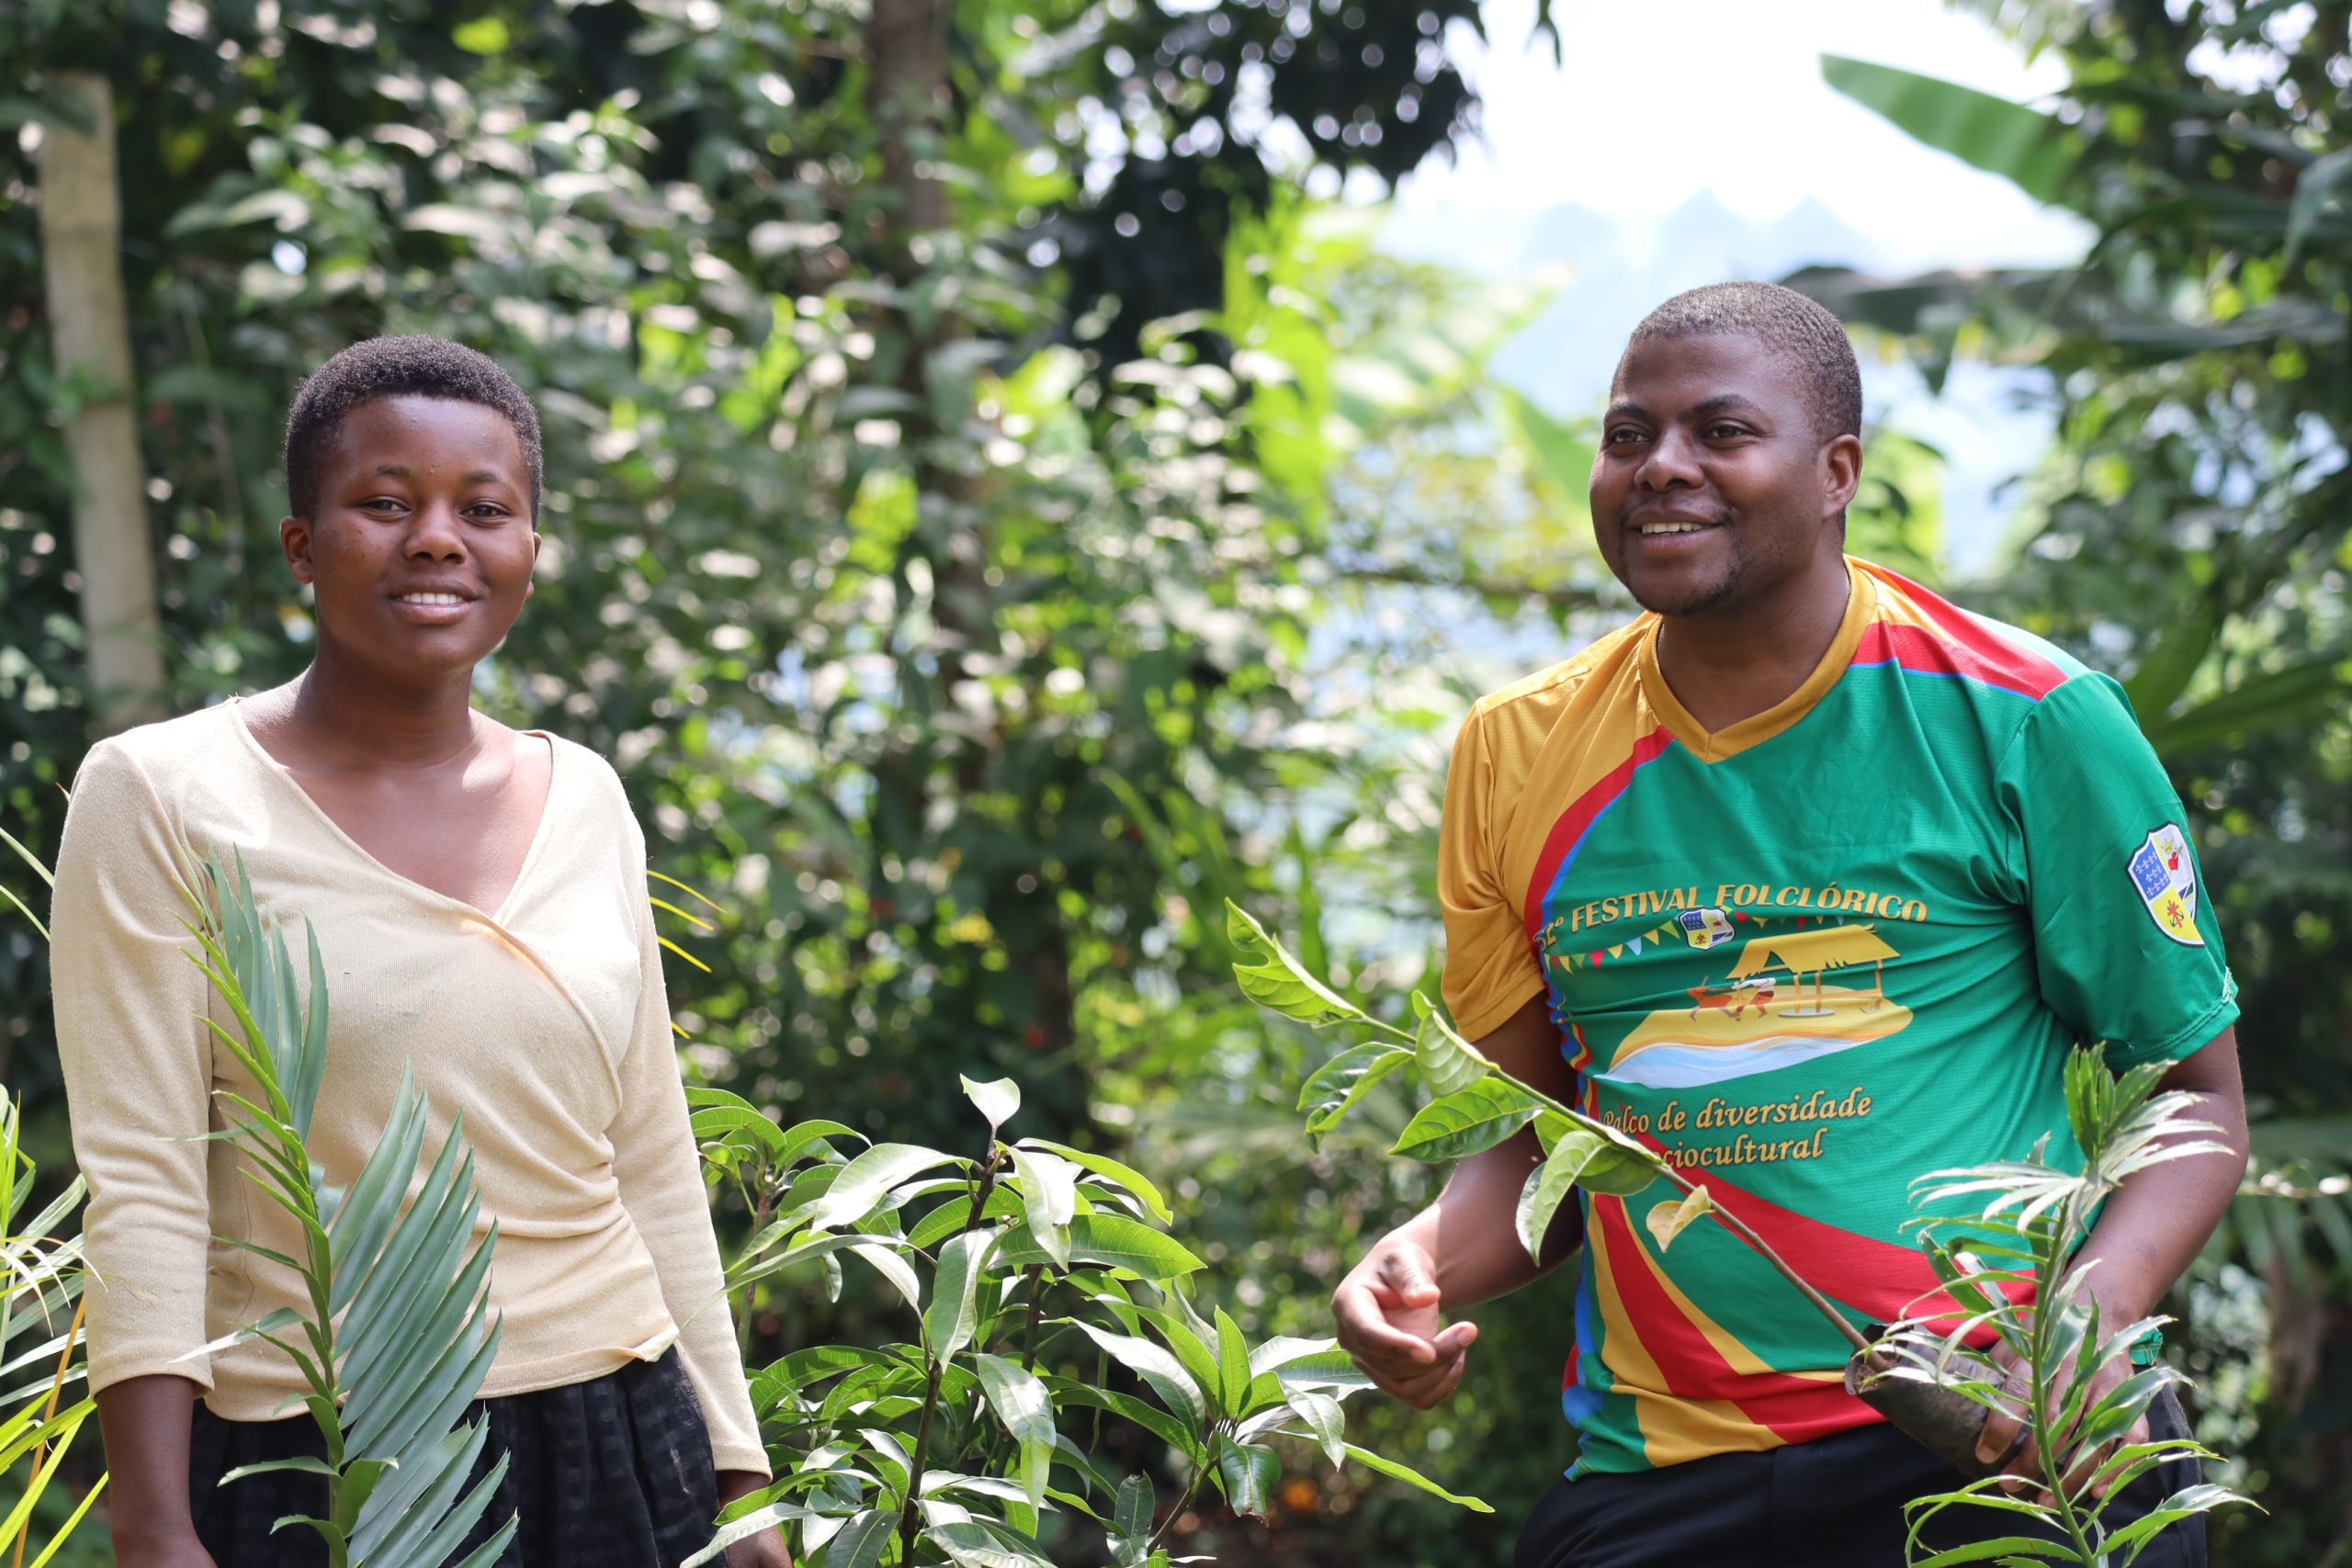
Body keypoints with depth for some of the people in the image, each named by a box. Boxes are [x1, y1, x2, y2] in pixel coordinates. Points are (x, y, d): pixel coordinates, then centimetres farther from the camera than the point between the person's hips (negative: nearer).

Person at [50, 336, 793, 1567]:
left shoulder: (584, 799, 8)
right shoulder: (161, 797, -5)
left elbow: (654, 1168, 12)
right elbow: (141, 1190, -11)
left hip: (621, 1439, 4)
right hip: (308, 1468, -4)